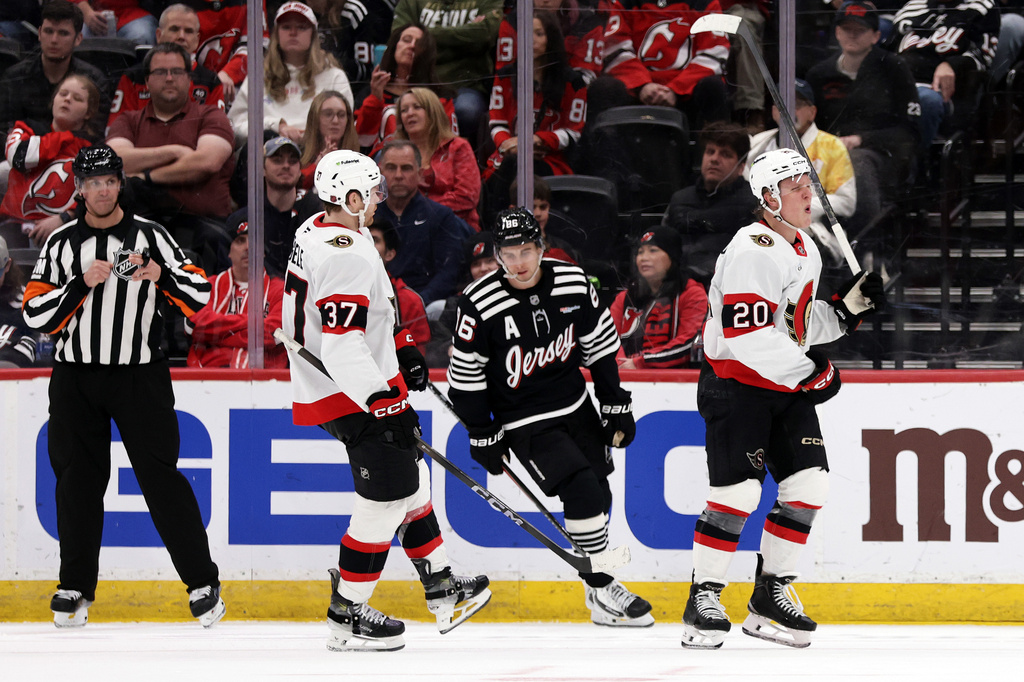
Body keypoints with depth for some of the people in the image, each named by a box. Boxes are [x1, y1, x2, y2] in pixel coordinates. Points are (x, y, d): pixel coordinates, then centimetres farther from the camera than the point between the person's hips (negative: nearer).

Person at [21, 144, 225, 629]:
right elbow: (36, 315, -3)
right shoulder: (62, 244, 5)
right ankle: (76, 588, 13)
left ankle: (202, 583, -3)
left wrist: (162, 275, -17)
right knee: (78, 480, 3)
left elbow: (200, 297, 0)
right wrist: (83, 284, -15)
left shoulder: (151, 237, 3)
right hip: (76, 377, 2)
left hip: (140, 375, -2)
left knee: (160, 476, -6)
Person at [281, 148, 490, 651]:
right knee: (388, 494, -7)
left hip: (367, 384, 11)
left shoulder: (320, 231, 8)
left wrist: (402, 348, 23)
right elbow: (342, 345, -32)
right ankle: (346, 617, -1)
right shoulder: (345, 256, -25)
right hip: (349, 393, -11)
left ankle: (441, 590, 29)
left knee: (409, 478, 19)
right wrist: (380, 401, -34)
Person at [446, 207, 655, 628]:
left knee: (599, 497, 8)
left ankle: (599, 579, 26)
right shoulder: (479, 305, -19)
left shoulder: (573, 283, -7)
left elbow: (600, 346, 5)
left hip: (576, 407, 5)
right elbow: (466, 374, -9)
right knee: (583, 491, -18)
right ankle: (601, 593, -10)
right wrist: (482, 436, -6)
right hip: (524, 423, -5)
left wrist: (616, 405, 6)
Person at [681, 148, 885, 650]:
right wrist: (810, 369, -22)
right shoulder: (753, 250, -19)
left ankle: (771, 597, 10)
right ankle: (704, 599, -4)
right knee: (738, 490, -15)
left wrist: (846, 308, 5)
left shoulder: (806, 251, 13)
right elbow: (748, 335, -27)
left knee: (809, 484, 1)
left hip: (787, 389, 9)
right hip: (734, 384, -9)